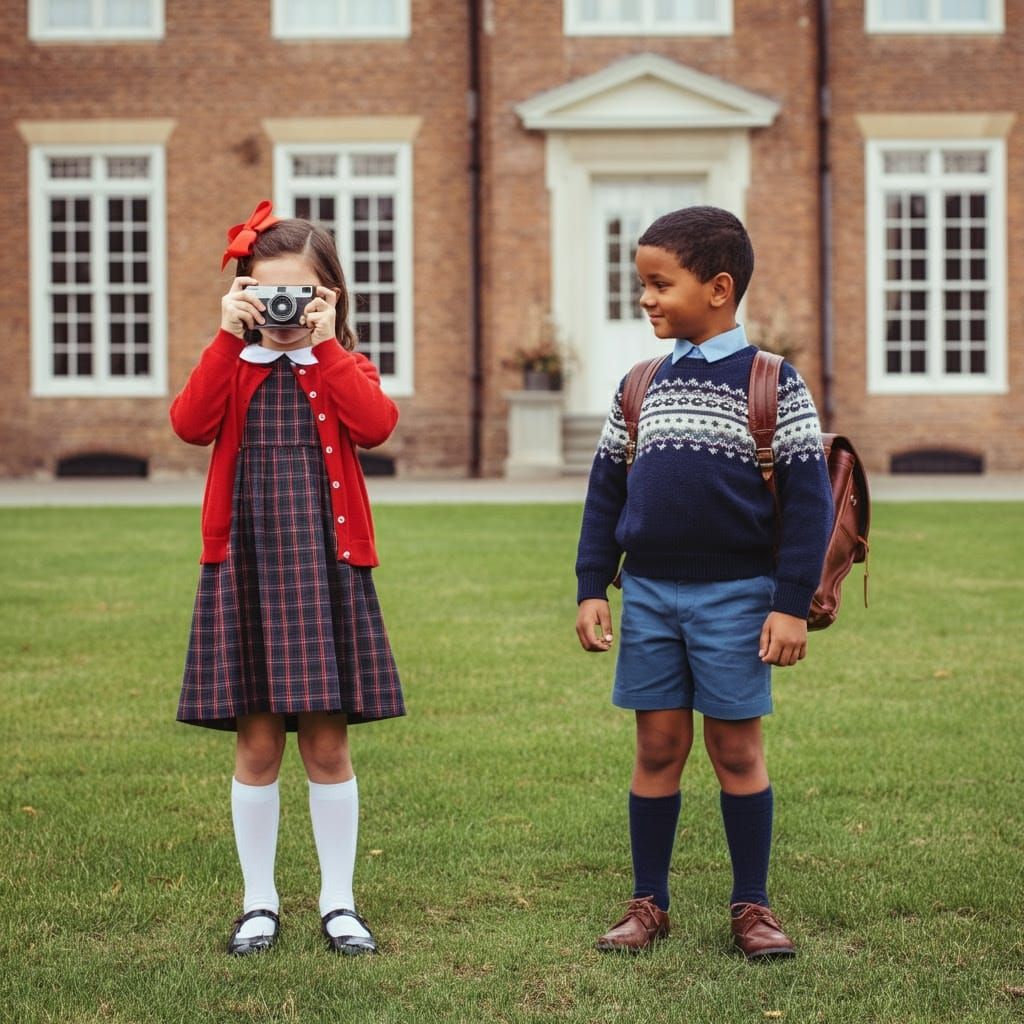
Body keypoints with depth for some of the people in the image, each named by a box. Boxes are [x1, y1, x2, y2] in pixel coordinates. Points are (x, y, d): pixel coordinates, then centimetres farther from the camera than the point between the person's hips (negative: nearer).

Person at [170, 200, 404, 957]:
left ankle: (339, 901, 14)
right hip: (244, 567, 1)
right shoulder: (232, 367, 9)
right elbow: (189, 424, -11)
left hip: (325, 569, 0)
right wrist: (229, 337, -13)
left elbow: (377, 425, -14)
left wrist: (326, 343, -12)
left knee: (327, 743, 3)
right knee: (257, 743, 5)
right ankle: (260, 902, 16)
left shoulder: (343, 368, 8)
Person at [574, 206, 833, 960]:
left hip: (735, 596, -3)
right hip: (648, 593, 3)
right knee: (659, 746, 7)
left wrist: (793, 603, -12)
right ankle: (649, 904, 16)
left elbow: (808, 496, -7)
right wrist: (592, 588, 4)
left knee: (737, 748, 2)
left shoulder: (772, 383, -5)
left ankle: (752, 907, 13)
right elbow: (606, 491, 11)